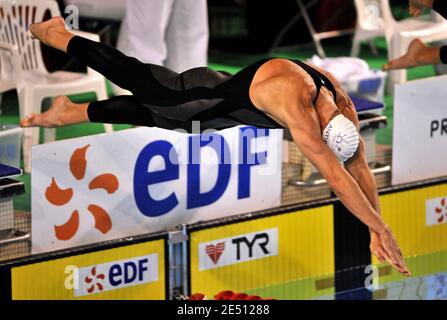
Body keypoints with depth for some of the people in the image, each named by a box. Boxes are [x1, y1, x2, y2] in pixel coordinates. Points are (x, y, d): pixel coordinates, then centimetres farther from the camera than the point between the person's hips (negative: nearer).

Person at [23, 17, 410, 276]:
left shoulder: (341, 103, -20)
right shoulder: (298, 109, -43)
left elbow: (359, 165, -12)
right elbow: (337, 177, -46)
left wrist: (376, 229, -12)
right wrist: (381, 229, -46)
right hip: (205, 100, -6)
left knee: (150, 110, 26)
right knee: (135, 78, 16)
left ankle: (70, 113, 46)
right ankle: (59, 36, 38)